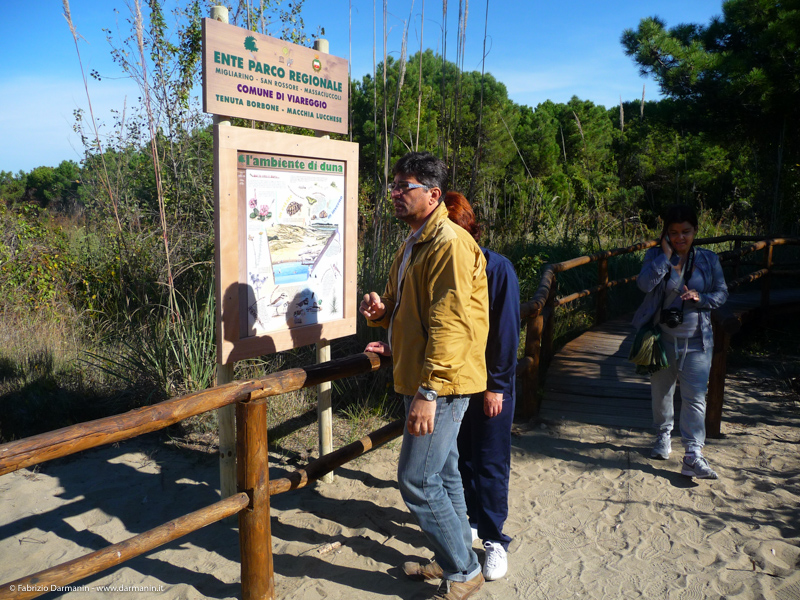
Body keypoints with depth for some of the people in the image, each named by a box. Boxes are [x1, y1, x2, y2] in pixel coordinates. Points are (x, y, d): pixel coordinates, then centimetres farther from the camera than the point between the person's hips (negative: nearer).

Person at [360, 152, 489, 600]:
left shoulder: (450, 243, -18)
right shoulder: (414, 244, 14)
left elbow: (450, 324, -25)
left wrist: (428, 392, -27)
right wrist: (381, 311, 0)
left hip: (441, 384, -10)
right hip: (422, 379, 10)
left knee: (417, 481, -4)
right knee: (443, 475, 19)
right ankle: (454, 559, 36)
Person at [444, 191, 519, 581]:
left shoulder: (496, 268, -14)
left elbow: (505, 332, -14)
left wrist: (496, 385, -14)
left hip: (490, 385, -5)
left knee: (490, 463, 4)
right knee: (462, 457, 16)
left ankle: (494, 539, 19)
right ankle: (472, 520, 35)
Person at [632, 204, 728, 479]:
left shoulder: (709, 260, 3)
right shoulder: (656, 257, -3)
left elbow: (722, 293, 6)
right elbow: (644, 284, -21)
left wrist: (701, 298, -14)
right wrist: (666, 254, -19)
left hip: (696, 341, 0)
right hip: (663, 339, 0)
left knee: (695, 398, -7)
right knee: (661, 393, 15)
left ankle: (693, 456, -5)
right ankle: (663, 436, 38)